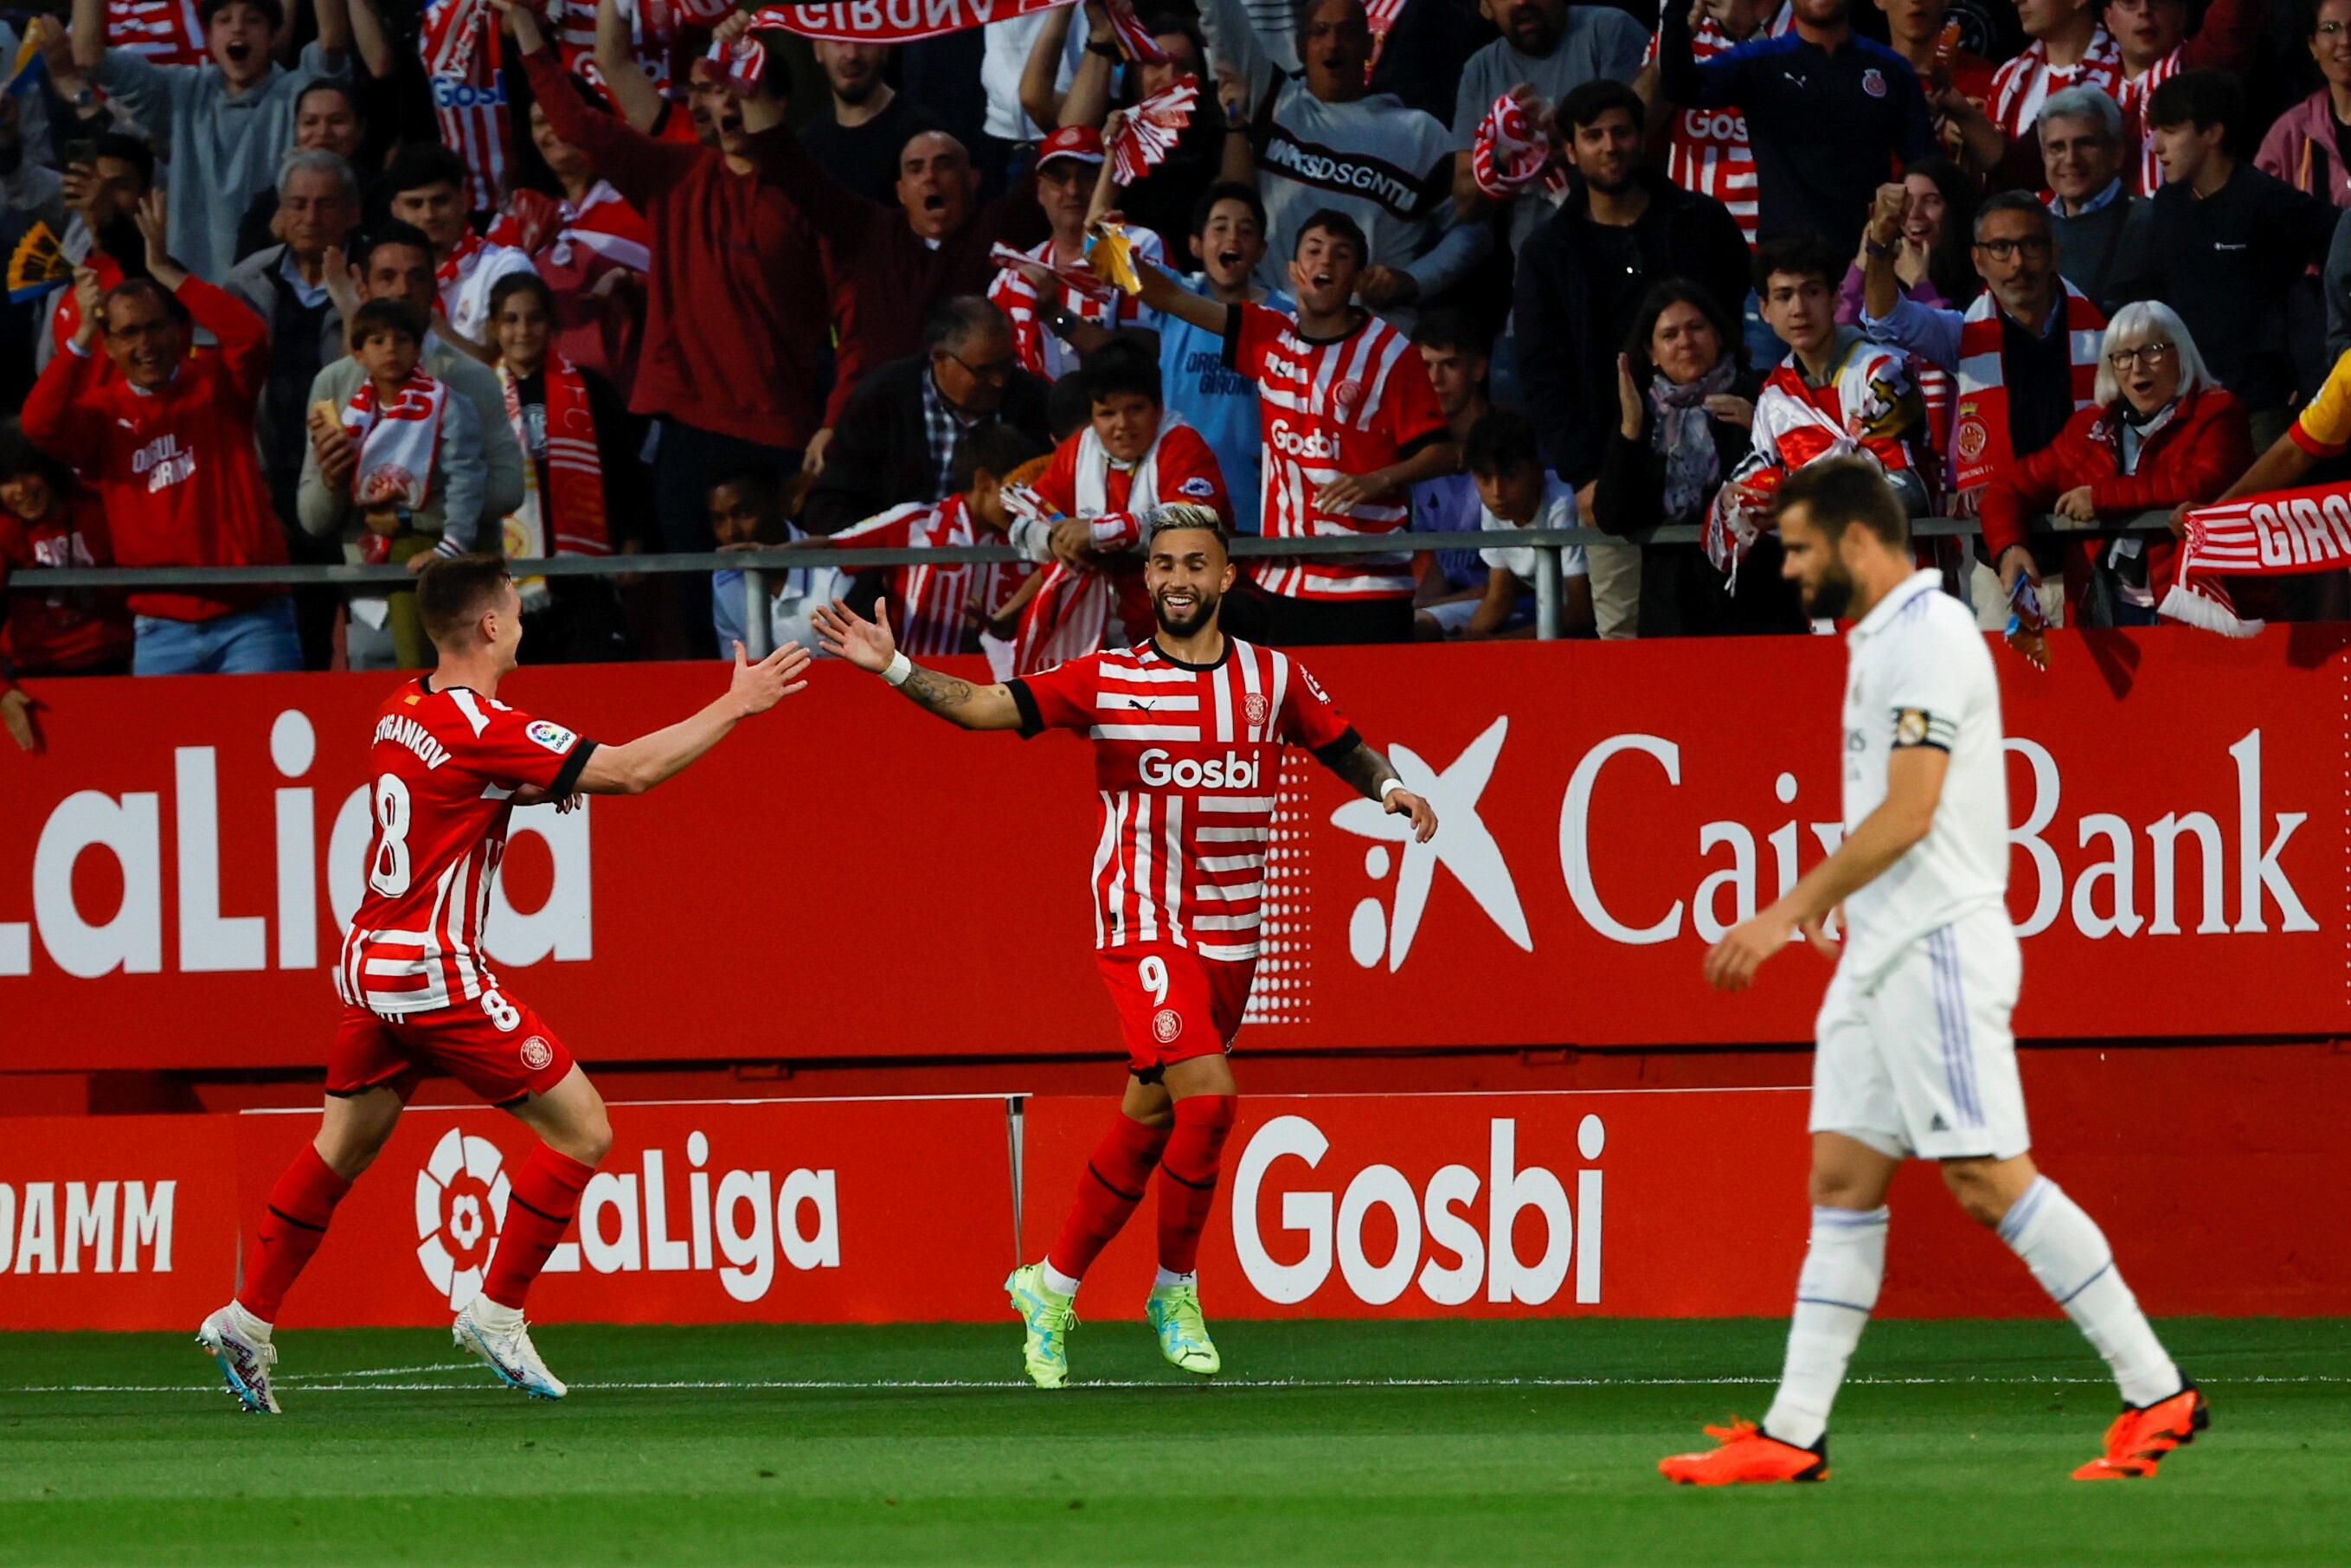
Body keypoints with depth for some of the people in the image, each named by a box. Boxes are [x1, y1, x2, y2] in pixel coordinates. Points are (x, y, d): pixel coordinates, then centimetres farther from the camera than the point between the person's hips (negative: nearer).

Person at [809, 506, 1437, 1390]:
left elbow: (1347, 751, 16)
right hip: (1143, 927, -4)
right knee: (1207, 1094, -19)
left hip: (1229, 939, 4)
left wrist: (1390, 788, -6)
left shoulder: (1274, 680, 6)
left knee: (1150, 1120, 9)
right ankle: (1176, 1289, -1)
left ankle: (1052, 1287, 24)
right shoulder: (1107, 680, -3)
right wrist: (893, 667, -21)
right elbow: (984, 706, -8)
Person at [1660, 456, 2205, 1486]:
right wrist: (1830, 900, 15)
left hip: (1938, 949, -10)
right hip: (1880, 955, 10)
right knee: (1842, 1179, 5)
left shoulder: (1928, 635, -14)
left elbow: (1907, 814, -21)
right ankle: (1792, 1434, 4)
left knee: (1989, 1178, -10)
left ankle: (2157, 1392, -5)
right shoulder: (1880, 638, 17)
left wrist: (1785, 915, -20)